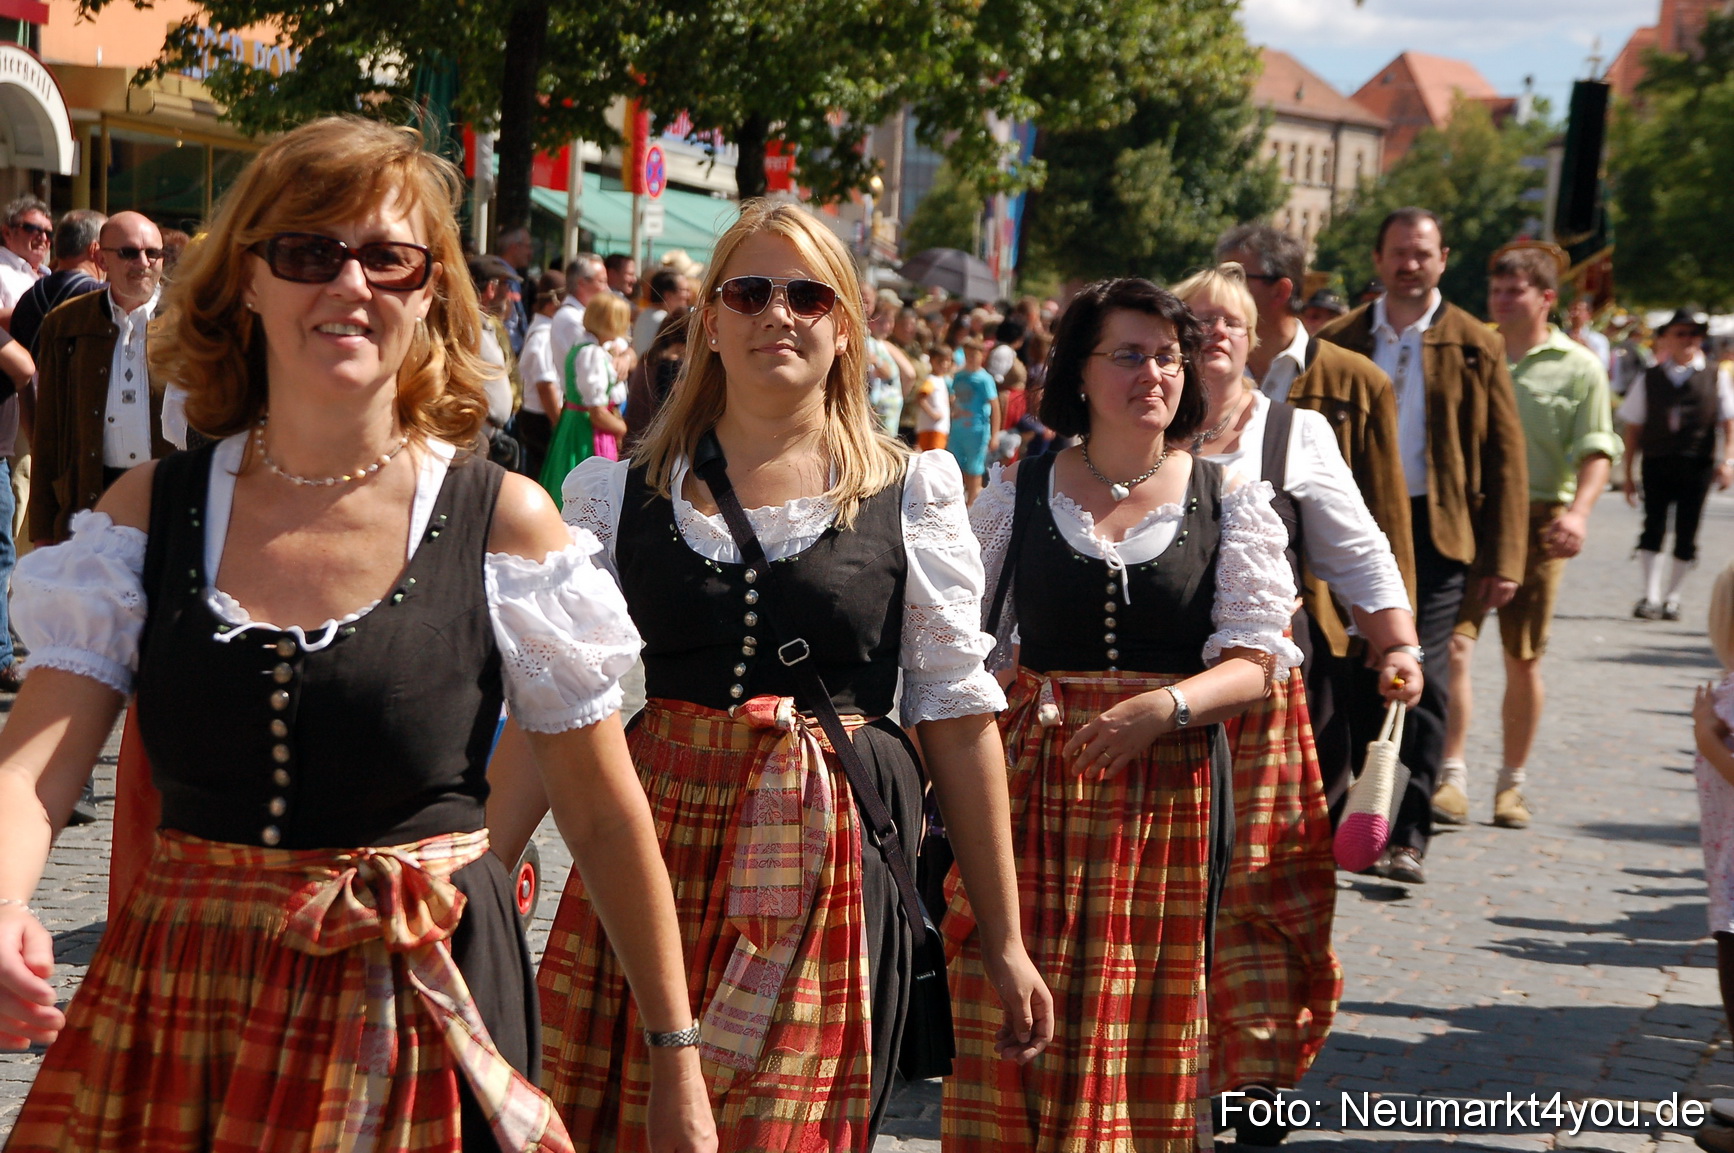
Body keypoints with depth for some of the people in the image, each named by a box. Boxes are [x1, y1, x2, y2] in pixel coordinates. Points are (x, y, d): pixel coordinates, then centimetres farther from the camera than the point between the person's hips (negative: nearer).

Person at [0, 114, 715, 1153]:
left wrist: (679, 1066, 0)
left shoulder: (504, 521, -5)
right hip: (176, 1016, 3)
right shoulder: (150, 511, 1)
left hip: (421, 1020, -2)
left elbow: (606, 821, -1)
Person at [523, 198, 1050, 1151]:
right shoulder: (623, 493, 7)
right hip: (651, 855, 1)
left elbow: (958, 714, 4)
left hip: (831, 873, -1)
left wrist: (1004, 940, 3)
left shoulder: (910, 495, 5)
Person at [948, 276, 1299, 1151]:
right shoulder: (1019, 495, 8)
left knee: (1145, 1023, 2)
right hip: (1031, 782, 1)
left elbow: (1256, 661, -3)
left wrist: (1162, 705, -20)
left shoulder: (1230, 503, 5)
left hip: (1168, 788, 0)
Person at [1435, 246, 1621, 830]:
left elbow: (1596, 451, -4)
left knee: (1523, 660, 6)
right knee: (1452, 646, -13)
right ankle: (1452, 779, -12)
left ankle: (1511, 783, 19)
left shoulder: (1578, 367, 2)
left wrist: (1579, 512, -21)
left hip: (1537, 522, -1)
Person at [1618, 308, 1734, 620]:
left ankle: (1672, 598, 14)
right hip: (1657, 463, 0)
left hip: (1697, 465, 0)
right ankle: (1650, 597, -8)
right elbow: (1633, 429, 10)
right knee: (1654, 526, -9)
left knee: (1687, 533, 2)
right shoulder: (1648, 380, 10)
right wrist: (1627, 474, 6)